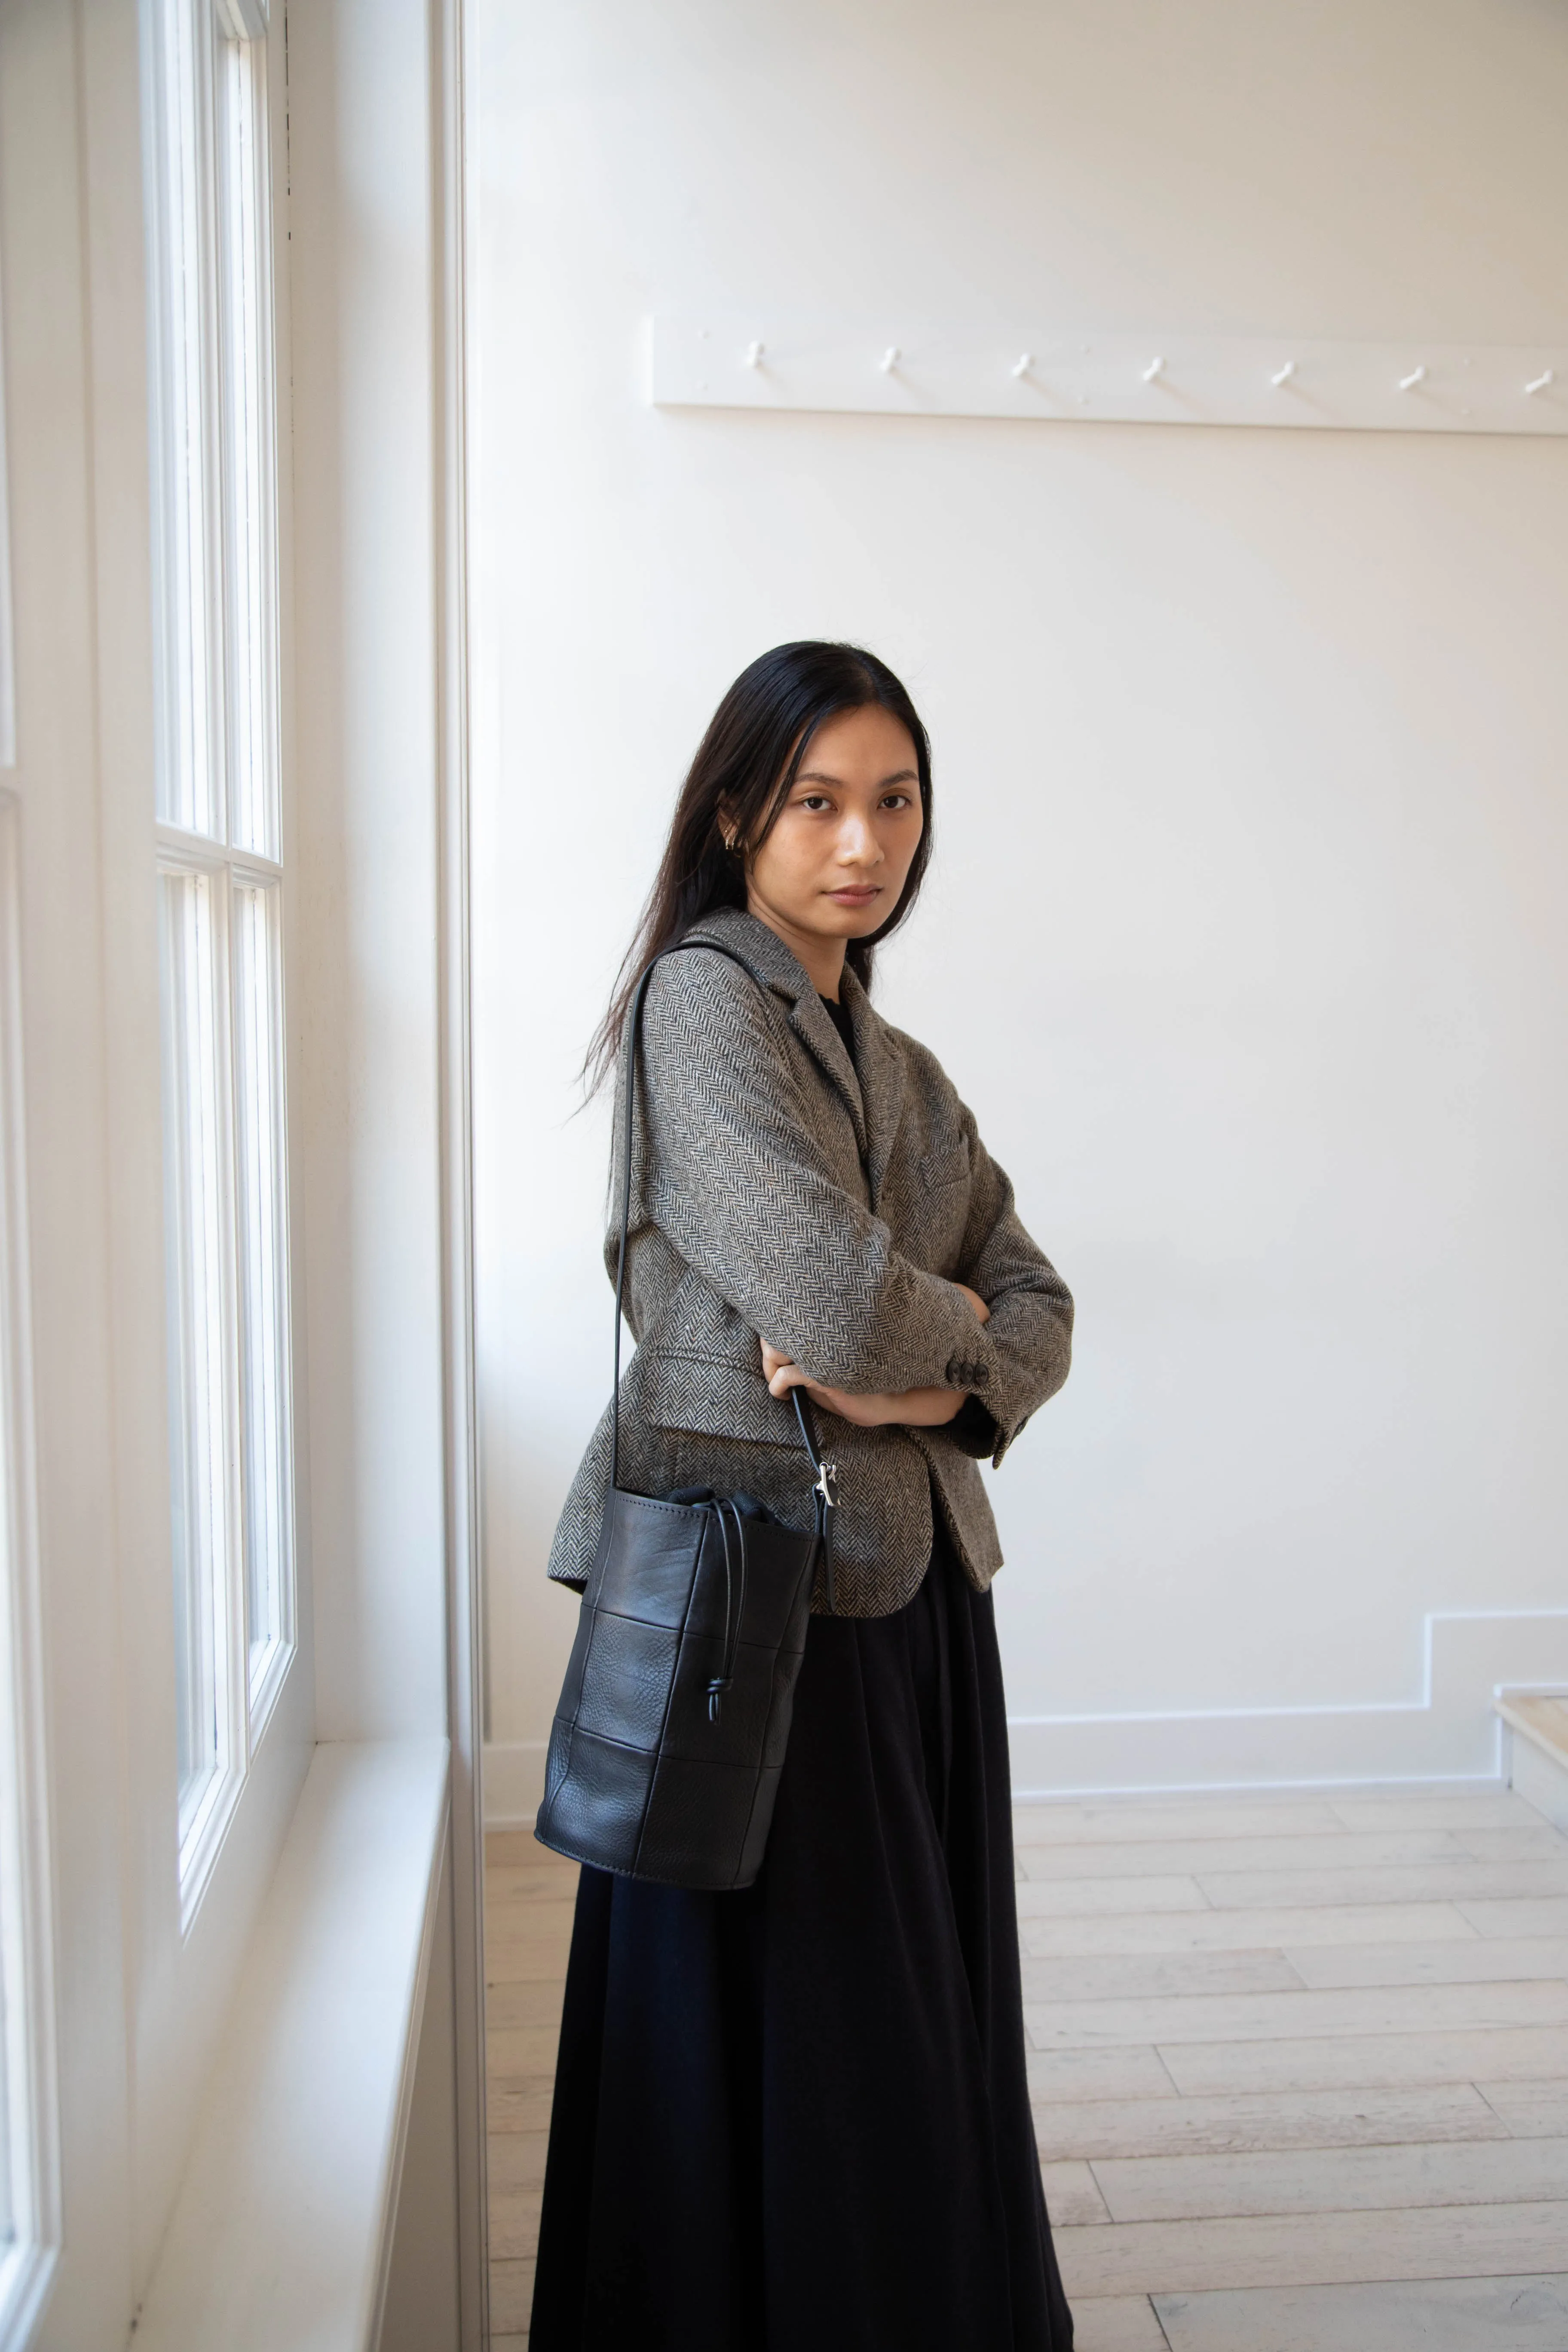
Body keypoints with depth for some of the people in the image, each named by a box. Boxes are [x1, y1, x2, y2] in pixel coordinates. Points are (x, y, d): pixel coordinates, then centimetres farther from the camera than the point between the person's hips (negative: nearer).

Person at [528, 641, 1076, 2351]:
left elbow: (1038, 1306, 9)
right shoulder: (703, 1003, -11)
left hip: (919, 1581, 8)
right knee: (787, 2036, 7)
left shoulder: (897, 1062, 14)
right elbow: (835, 1298, -22)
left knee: (923, 2022, 19)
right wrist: (948, 1316, -2)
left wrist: (939, 1376, -11)